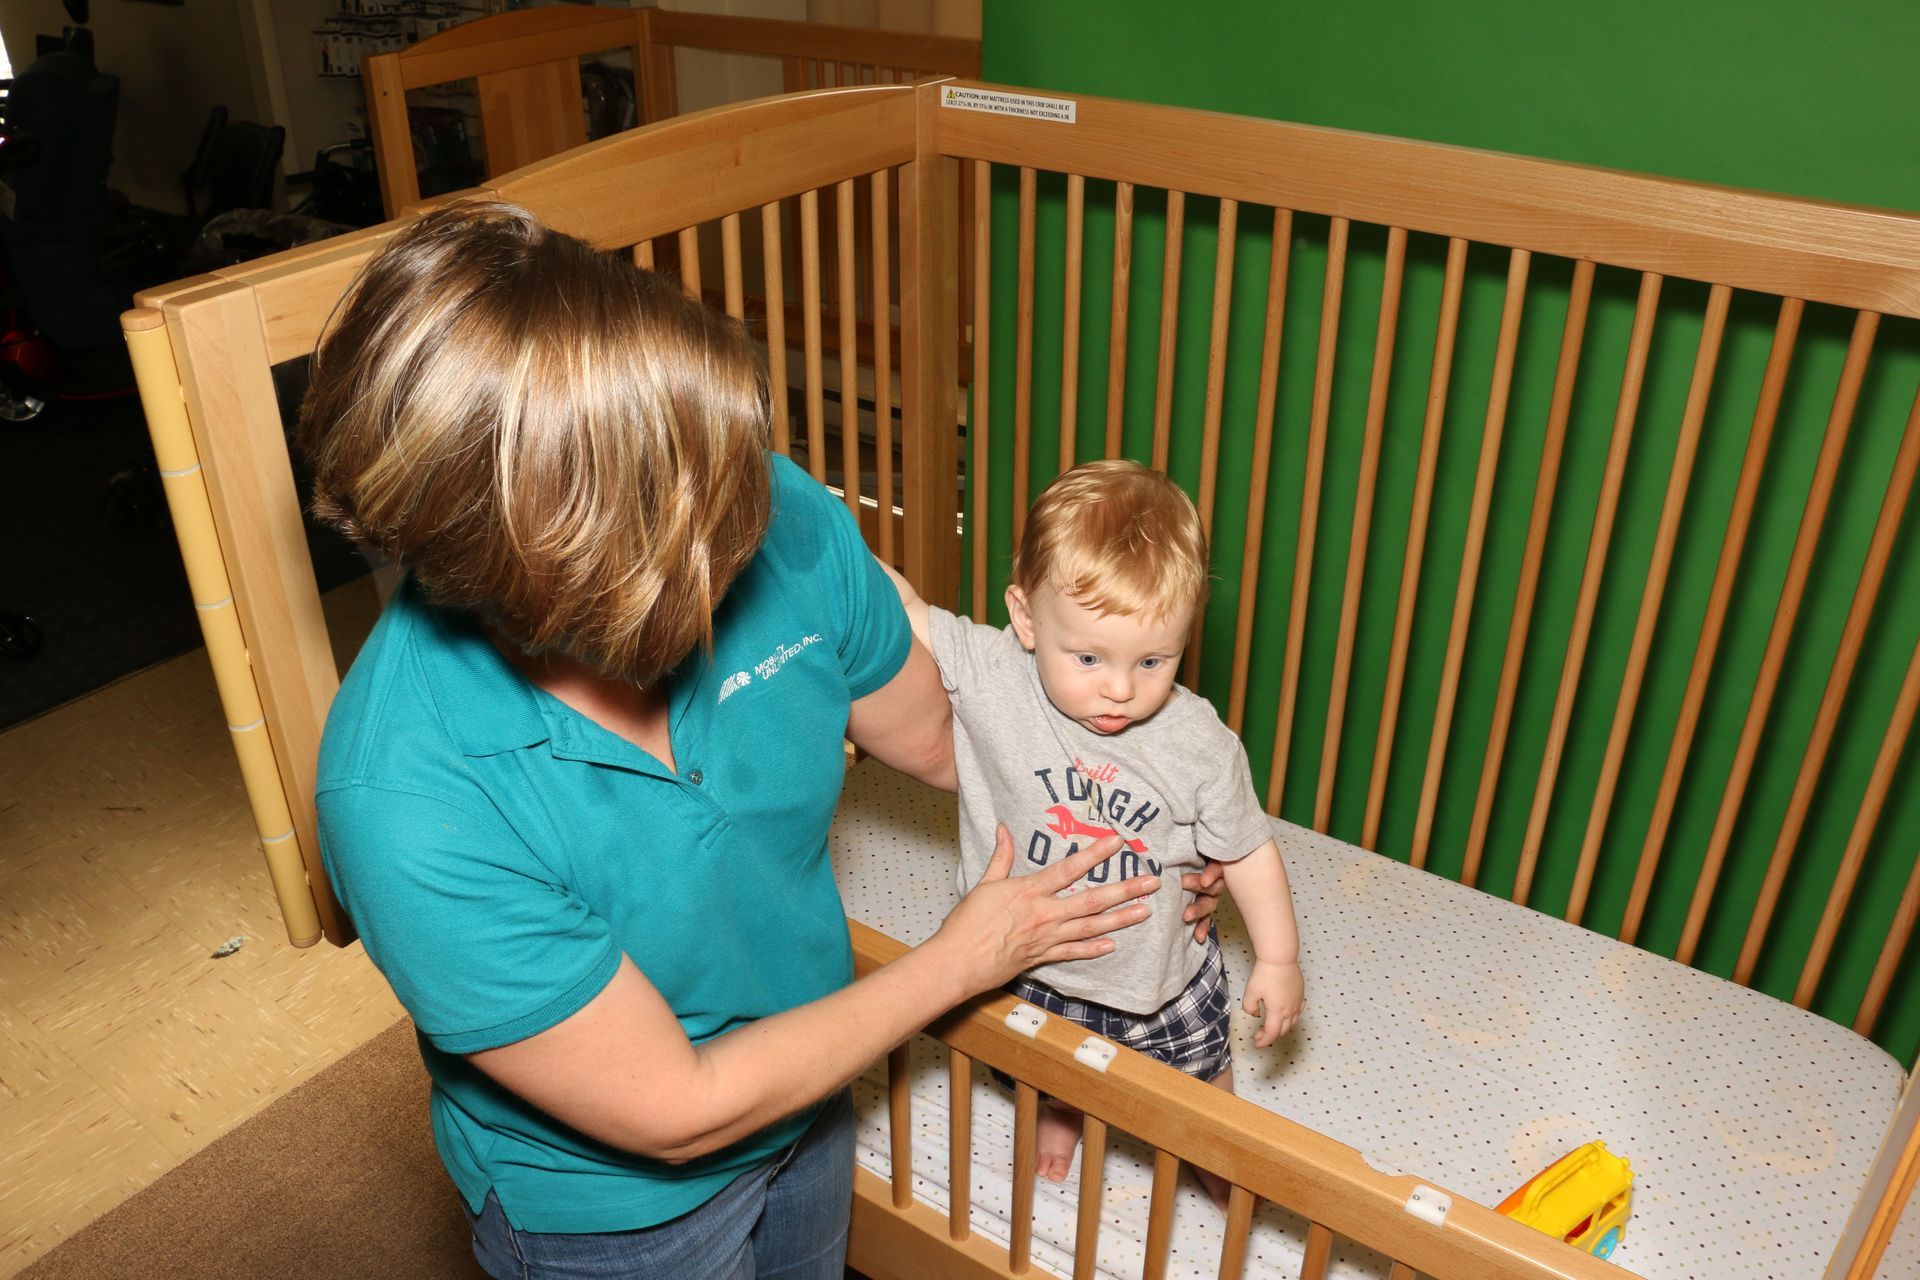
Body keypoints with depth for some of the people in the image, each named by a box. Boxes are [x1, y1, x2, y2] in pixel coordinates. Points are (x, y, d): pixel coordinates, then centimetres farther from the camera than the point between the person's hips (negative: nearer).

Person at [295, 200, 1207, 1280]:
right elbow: (678, 1112, -27)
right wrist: (964, 959, -19)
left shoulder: (780, 519, -26)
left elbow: (940, 734, -4)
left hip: (808, 1096, 5)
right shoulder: (406, 803, -39)